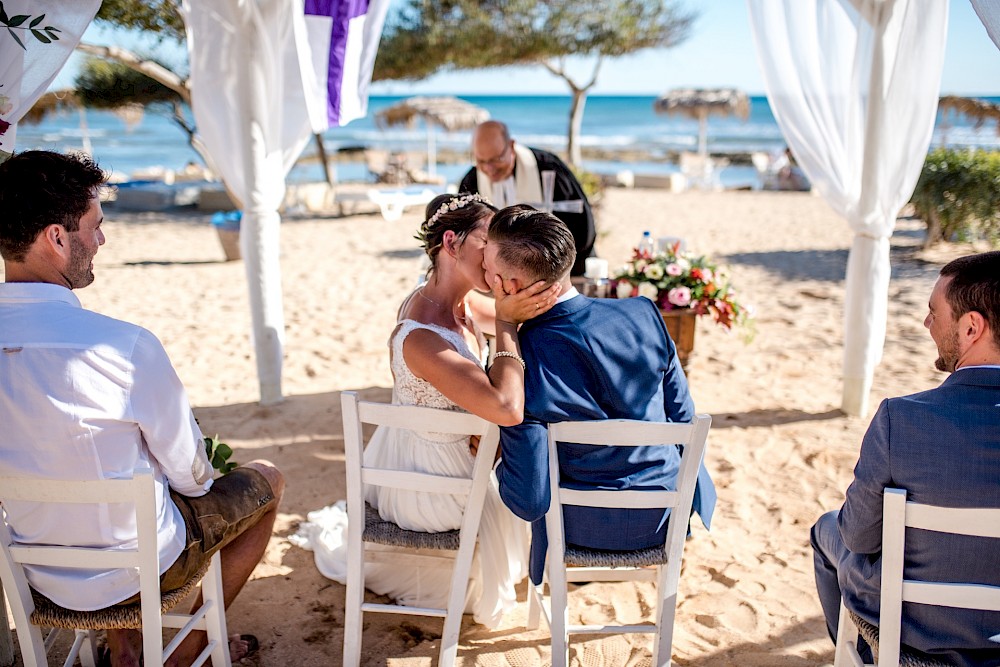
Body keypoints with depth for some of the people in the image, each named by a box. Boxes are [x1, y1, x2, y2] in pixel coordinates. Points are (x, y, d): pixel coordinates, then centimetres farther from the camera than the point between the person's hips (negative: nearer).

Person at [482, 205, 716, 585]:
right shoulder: (644, 314, -17)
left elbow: (530, 503, -23)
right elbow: (681, 415, -3)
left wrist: (496, 458, -3)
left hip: (584, 528, -2)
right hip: (666, 518, 2)